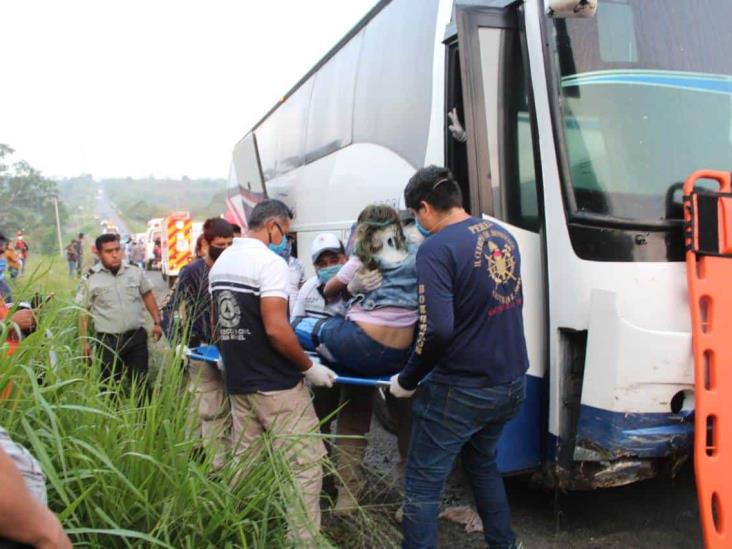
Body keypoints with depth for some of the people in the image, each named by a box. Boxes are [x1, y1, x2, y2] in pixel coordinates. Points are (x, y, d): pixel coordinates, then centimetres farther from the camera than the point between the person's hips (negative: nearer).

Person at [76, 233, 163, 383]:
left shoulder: (135, 271, 0)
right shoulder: (90, 279, -6)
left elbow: (147, 295, 12)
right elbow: (84, 311, -1)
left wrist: (156, 322, 8)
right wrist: (84, 342, -2)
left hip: (136, 336, 2)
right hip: (108, 341, -1)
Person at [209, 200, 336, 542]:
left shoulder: (219, 263, 12)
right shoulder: (270, 261, -14)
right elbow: (276, 329, -22)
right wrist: (309, 367, -12)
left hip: (237, 383, 9)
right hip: (276, 384, -8)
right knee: (304, 465, 0)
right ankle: (303, 539, 3)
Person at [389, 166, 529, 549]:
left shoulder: (436, 248, -18)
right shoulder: (502, 235, 6)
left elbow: (436, 329, -26)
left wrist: (407, 381, -12)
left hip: (461, 390, -8)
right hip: (512, 384, 8)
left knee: (422, 483, 6)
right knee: (483, 463, 29)